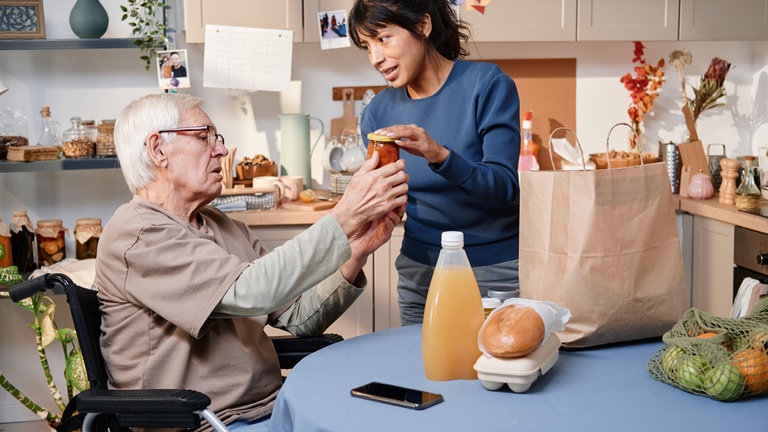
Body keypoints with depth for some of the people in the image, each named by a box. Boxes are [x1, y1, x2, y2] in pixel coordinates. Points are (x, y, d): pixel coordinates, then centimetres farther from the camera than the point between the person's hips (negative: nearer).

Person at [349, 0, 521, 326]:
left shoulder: (487, 84, -12)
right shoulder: (377, 113, 0)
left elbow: (505, 186, -19)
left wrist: (441, 156, -35)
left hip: (495, 273, -3)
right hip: (419, 273, 4)